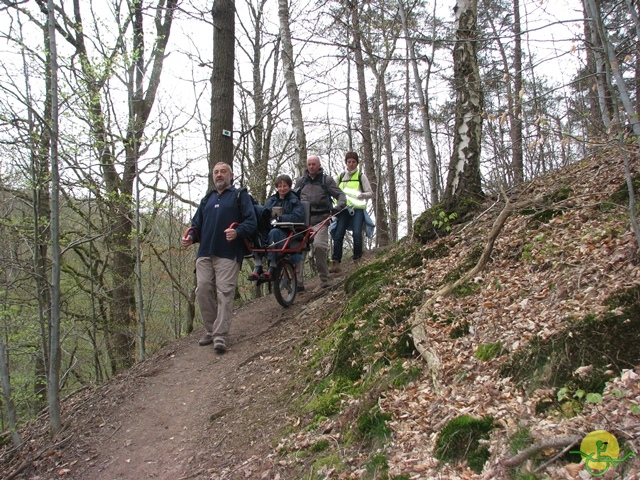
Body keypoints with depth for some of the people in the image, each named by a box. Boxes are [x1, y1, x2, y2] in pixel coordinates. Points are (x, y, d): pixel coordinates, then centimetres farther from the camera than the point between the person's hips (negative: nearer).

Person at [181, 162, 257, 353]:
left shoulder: (240, 196, 8)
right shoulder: (207, 199, 25)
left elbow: (251, 221, -2)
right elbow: (197, 224, 26)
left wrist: (238, 232, -22)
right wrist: (191, 237, 4)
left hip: (228, 253, -5)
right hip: (204, 253, 5)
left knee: (225, 292, -10)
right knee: (202, 291, -1)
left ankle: (220, 336, -9)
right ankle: (211, 330, 14)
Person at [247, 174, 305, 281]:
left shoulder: (295, 201, 9)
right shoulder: (271, 200, 24)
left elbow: (297, 216, -10)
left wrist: (279, 218, -23)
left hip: (287, 232, -4)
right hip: (270, 228, 4)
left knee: (274, 232, -38)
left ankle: (272, 269, -40)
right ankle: (257, 267, -35)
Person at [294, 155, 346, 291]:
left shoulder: (326, 180, 10)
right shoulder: (300, 181, 18)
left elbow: (340, 194, 5)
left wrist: (339, 206, -15)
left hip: (320, 220, -3)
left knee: (319, 245, -23)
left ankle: (324, 279, -8)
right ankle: (298, 283, -5)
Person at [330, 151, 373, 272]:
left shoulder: (361, 176, 10)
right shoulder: (340, 176, 18)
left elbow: (370, 194, 6)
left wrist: (360, 195, -15)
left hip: (357, 209, -2)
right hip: (343, 209, 2)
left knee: (357, 234, -17)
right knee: (338, 235, -9)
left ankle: (357, 259, -3)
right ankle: (336, 262, -10)